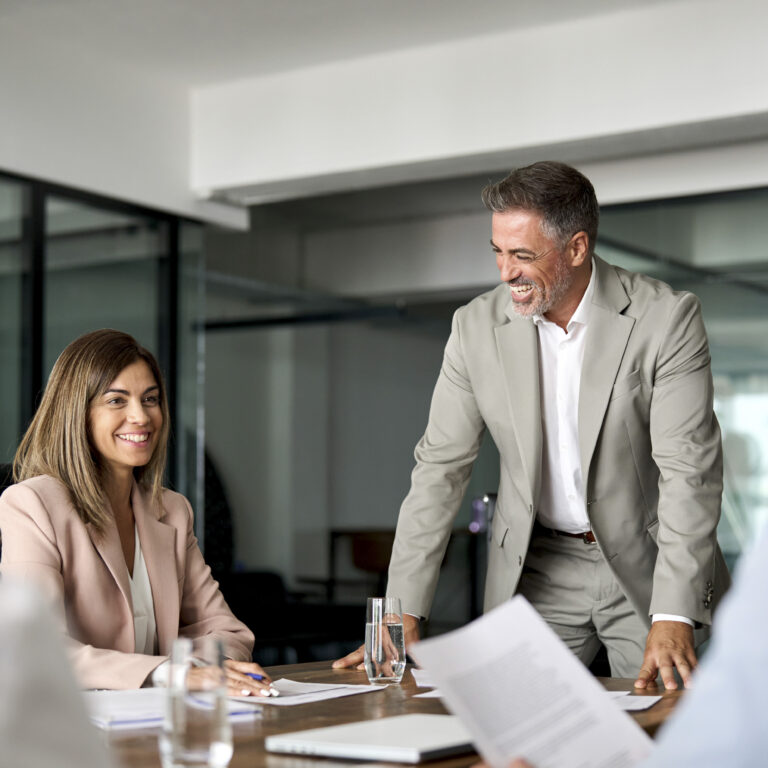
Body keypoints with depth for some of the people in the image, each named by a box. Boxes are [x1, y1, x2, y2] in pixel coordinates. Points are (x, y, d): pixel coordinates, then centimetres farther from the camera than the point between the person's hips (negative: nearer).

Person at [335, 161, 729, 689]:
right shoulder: (477, 326, -5)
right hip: (538, 571, 2)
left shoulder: (667, 318, -15)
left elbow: (688, 471, -19)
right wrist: (404, 613, -7)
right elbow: (440, 468, -1)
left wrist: (672, 618, -29)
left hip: (648, 566, -2)